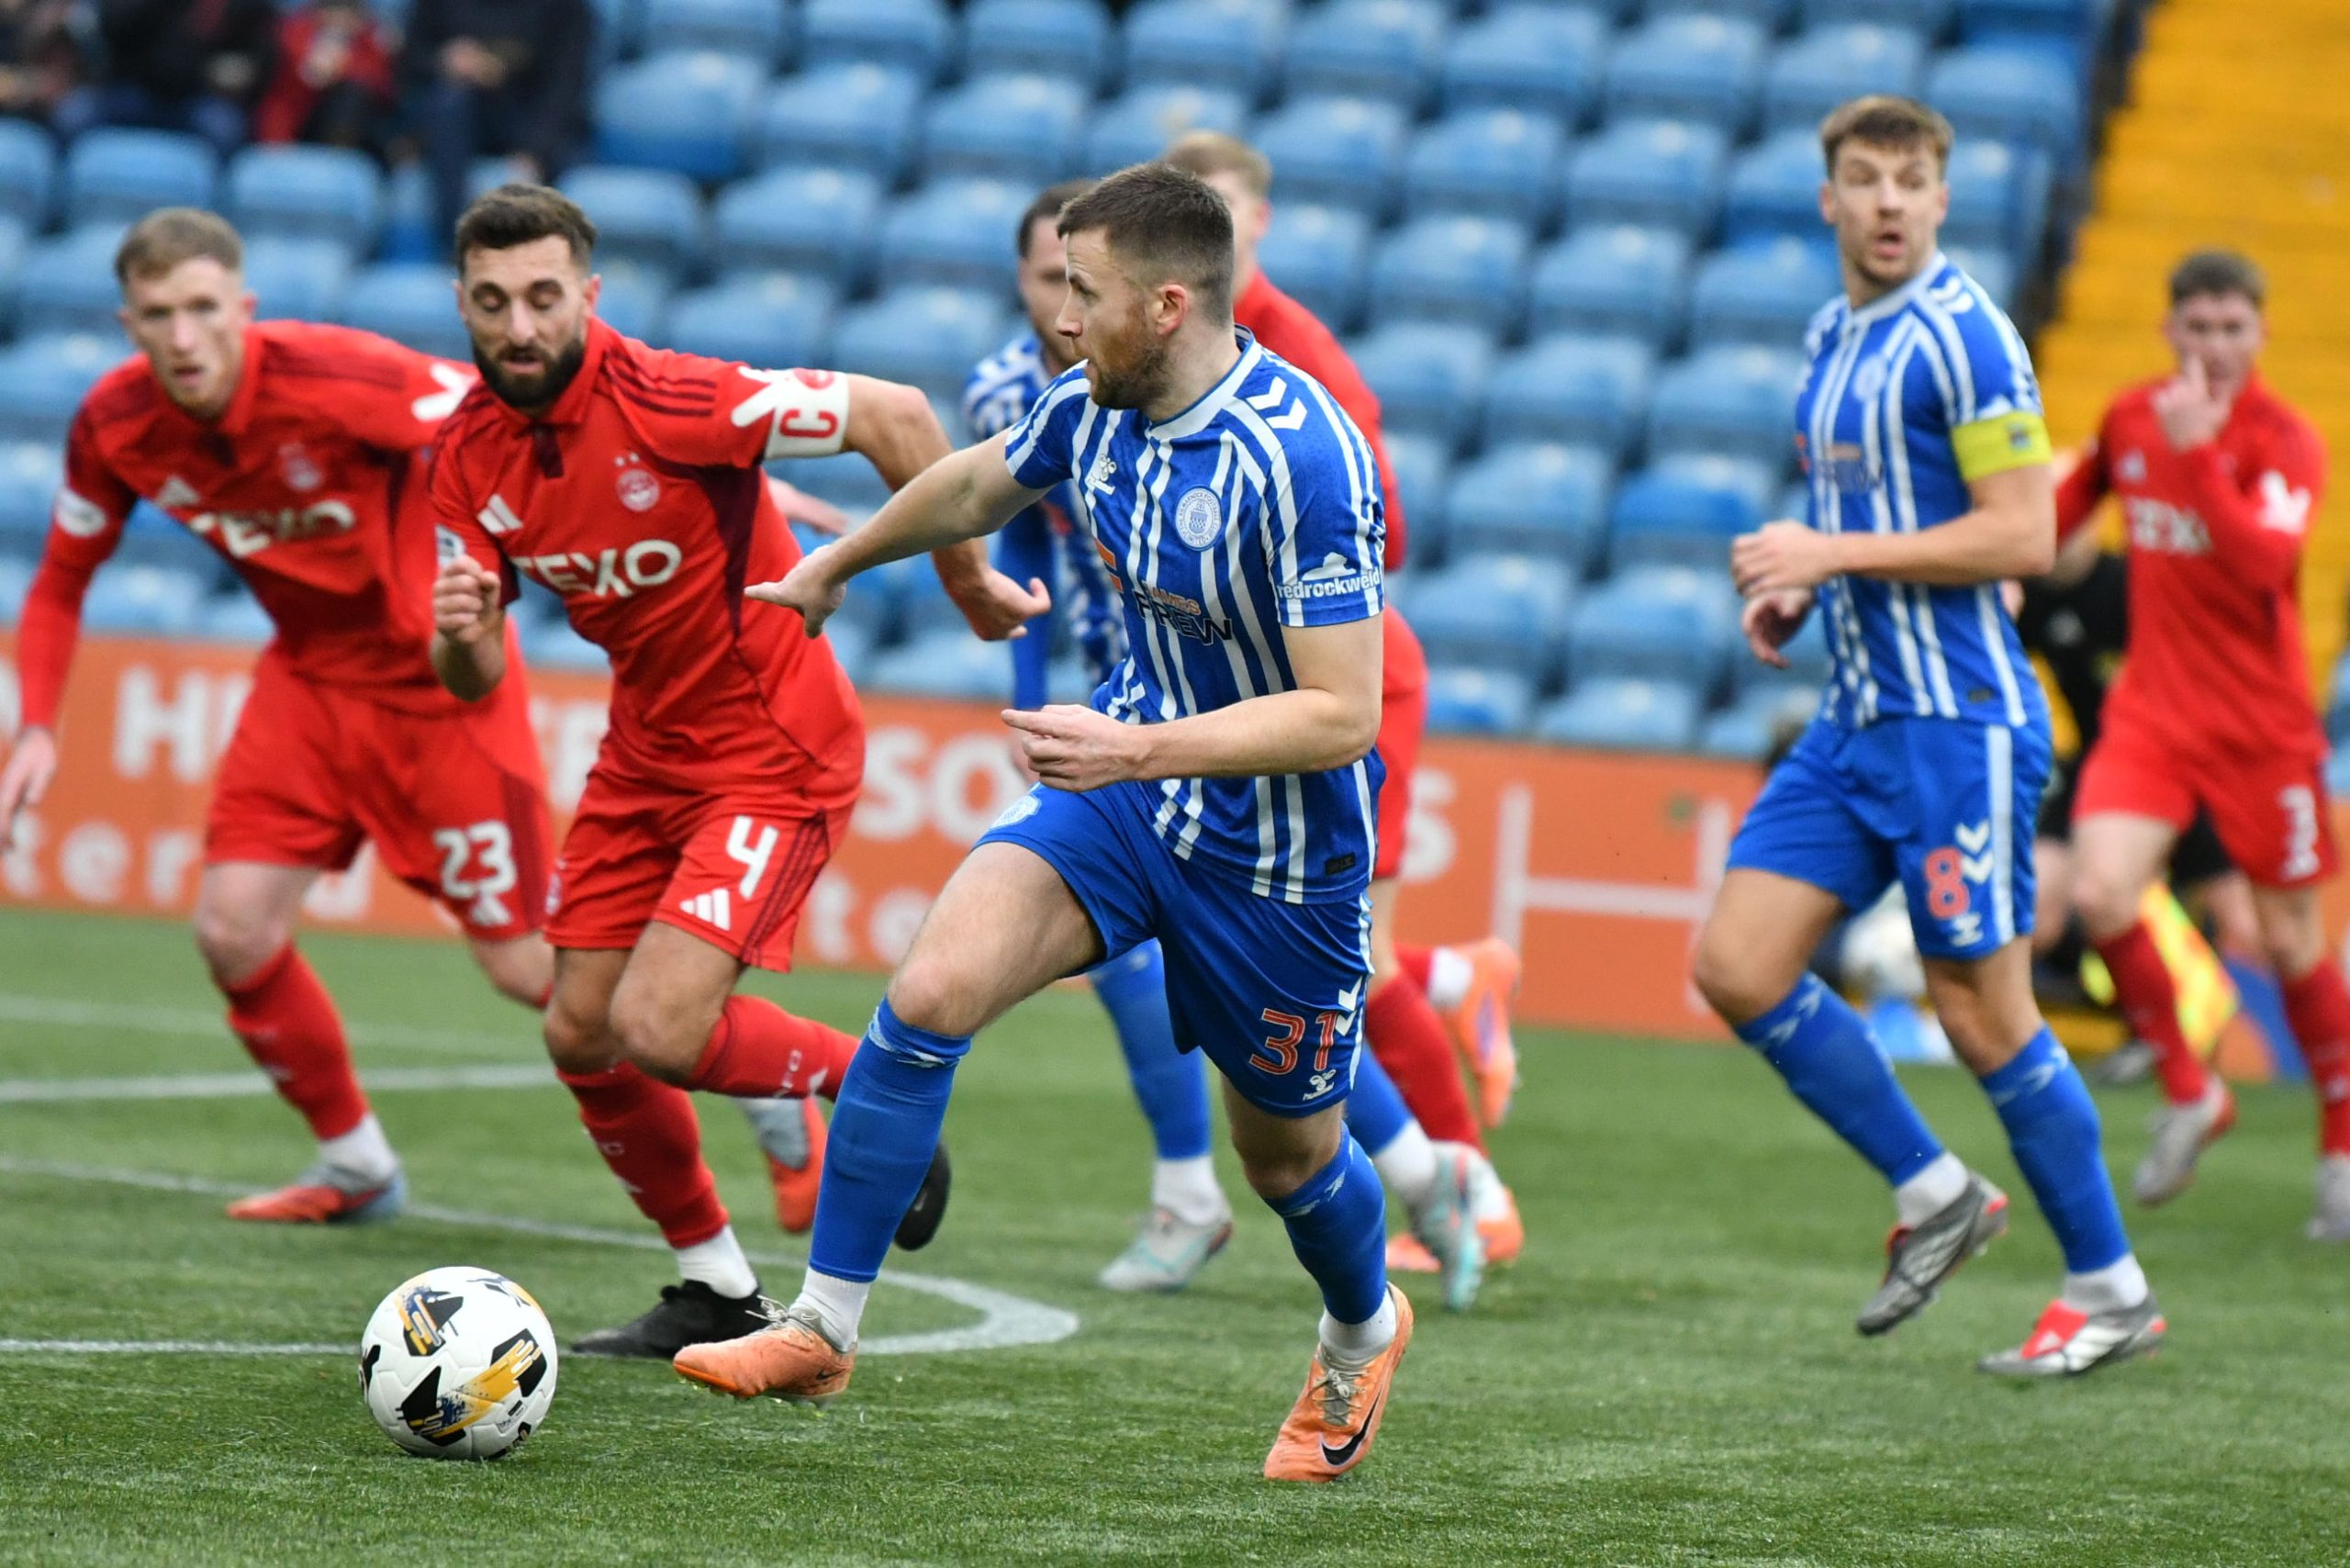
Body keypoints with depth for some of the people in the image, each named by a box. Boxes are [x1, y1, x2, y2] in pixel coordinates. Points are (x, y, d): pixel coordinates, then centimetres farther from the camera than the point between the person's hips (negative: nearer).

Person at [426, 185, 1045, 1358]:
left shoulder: (667, 400, -24)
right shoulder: (468, 458, -4)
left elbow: (893, 415, -20)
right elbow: (474, 681, 0)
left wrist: (967, 582, -11)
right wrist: (461, 634, -24)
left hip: (773, 754, -7)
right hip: (645, 754, 7)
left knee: (656, 1030, -19)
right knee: (580, 1035, 7)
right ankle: (714, 1292, 27)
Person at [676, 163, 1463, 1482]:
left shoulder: (1302, 458, -29)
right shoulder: (1093, 407, -6)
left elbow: (1340, 716, -30)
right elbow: (982, 484, 18)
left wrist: (1143, 749, -37)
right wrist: (837, 565, 32)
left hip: (1281, 851, -5)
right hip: (1128, 786, 5)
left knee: (1286, 1146, 14)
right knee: (932, 990, -17)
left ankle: (1363, 1334, 48)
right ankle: (824, 1328, -10)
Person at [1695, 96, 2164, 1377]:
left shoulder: (1961, 336, -12)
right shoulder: (1830, 338, 14)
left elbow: (2023, 536, -19)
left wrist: (1834, 552, -18)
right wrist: (1796, 588, 8)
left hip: (1957, 720, -8)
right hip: (1854, 718, 8)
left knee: (1983, 1016, -4)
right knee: (1735, 966, 0)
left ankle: (2110, 1291, 10)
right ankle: (1933, 1194, 13)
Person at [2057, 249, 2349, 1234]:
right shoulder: (2131, 417, 3)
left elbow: (2263, 561, -31)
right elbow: (2077, 493, 25)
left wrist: (2197, 453, -35)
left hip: (2260, 725, -4)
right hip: (2150, 710, 4)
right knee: (2099, 894, -18)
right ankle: (2187, 1095, 4)